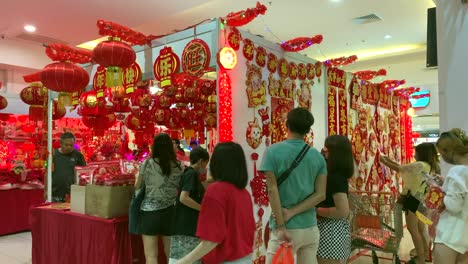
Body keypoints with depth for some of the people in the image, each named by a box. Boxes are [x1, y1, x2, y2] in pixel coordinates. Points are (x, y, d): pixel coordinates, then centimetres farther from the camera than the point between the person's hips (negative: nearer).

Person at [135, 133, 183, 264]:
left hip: (150, 211, -2)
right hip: (171, 211, 3)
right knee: (171, 253, 15)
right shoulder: (178, 166, 0)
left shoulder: (147, 164, -5)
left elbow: (138, 187, 6)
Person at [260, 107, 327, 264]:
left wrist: (281, 226, -13)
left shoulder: (273, 152, -6)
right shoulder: (318, 156, 5)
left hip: (288, 228, -4)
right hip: (311, 228, 4)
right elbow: (320, 195, -1)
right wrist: (291, 212, -6)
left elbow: (272, 190, -13)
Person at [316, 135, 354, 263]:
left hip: (331, 230, -9)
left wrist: (317, 210, -17)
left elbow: (343, 211, -26)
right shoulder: (337, 175, 7)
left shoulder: (336, 177, -22)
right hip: (336, 229, 9)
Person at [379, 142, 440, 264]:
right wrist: (389, 160, 11)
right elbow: (404, 168, 13)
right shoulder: (431, 166, 8)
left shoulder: (420, 165, -20)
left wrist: (383, 161, 1)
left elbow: (398, 169, -13)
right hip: (421, 199, 9)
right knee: (420, 229, 20)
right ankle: (426, 254, 30)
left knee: (412, 229, 2)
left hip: (413, 199, -9)